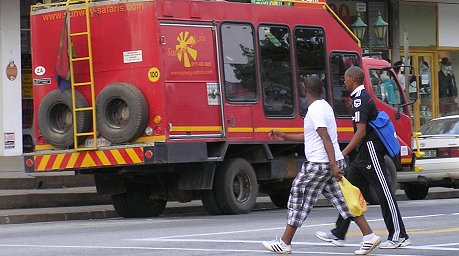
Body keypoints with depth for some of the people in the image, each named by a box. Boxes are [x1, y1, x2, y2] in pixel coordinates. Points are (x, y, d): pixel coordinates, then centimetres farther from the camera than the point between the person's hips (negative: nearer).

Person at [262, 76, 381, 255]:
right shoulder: (324, 106, 16)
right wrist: (285, 137, 28)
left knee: (299, 200, 0)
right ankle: (369, 237, 2)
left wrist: (333, 166, -28)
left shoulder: (315, 110, -14)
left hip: (319, 164, -9)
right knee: (342, 200, 9)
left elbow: (326, 139, -23)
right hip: (331, 163, 9)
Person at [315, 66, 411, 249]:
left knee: (384, 193, -7)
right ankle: (338, 234, 13)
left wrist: (344, 153, -22)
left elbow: (361, 132, -23)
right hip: (364, 152, 11)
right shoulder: (362, 97, 16)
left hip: (370, 150, -11)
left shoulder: (360, 99, -16)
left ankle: (399, 236, -4)